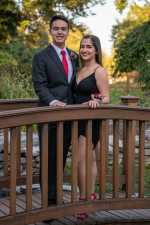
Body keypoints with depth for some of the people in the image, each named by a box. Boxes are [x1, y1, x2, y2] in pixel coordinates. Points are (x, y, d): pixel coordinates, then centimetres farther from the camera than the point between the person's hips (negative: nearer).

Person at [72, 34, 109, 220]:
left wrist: (97, 101, -33)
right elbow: (76, 93, 12)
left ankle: (83, 200, -1)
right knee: (90, 159, 14)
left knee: (81, 161, -9)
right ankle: (91, 195, 22)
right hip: (79, 119, 7)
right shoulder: (79, 70, 11)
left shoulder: (100, 71, -10)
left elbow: (106, 98, -12)